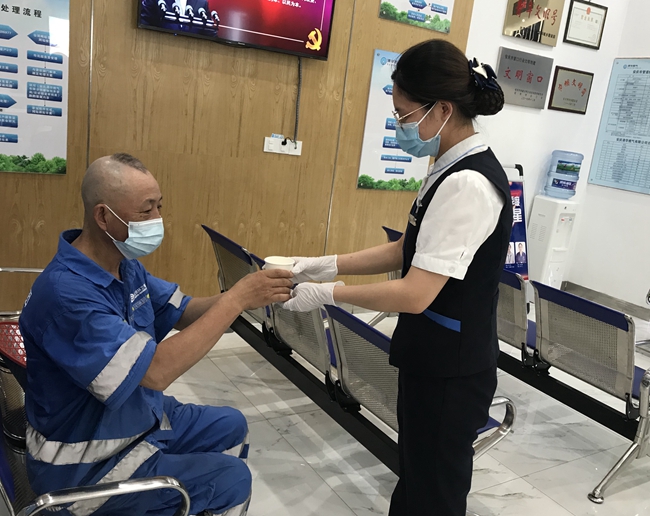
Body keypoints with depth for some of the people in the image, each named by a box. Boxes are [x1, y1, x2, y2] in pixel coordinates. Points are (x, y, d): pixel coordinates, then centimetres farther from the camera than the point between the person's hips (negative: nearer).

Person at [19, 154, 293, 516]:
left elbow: (183, 312, 2)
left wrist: (246, 295, -16)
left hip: (141, 416, 9)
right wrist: (236, 299, -33)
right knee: (231, 479, -8)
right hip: (86, 462, -9)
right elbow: (155, 372, -36)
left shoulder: (125, 265, -2)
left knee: (230, 427, 18)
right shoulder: (65, 292, -32)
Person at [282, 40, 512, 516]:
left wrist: (328, 293, -15)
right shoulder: (455, 169, 6)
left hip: (451, 374, -9)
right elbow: (409, 252, 10)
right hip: (433, 361, 9)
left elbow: (414, 294, -27)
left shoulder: (468, 183, -25)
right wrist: (328, 264, 2)